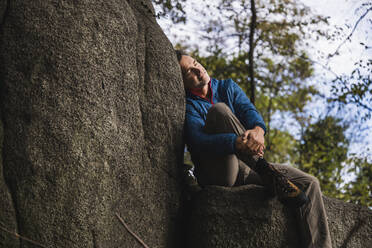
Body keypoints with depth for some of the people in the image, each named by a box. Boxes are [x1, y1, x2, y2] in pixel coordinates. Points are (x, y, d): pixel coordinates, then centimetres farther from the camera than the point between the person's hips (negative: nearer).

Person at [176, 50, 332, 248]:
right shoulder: (188, 106, -3)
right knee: (218, 110, -26)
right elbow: (199, 141, -22)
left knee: (309, 183, -10)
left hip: (246, 169, 6)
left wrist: (258, 129, -28)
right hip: (217, 174, -6)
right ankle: (269, 176, -30)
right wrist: (238, 143, -41)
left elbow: (248, 110, -2)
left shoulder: (227, 87, 16)